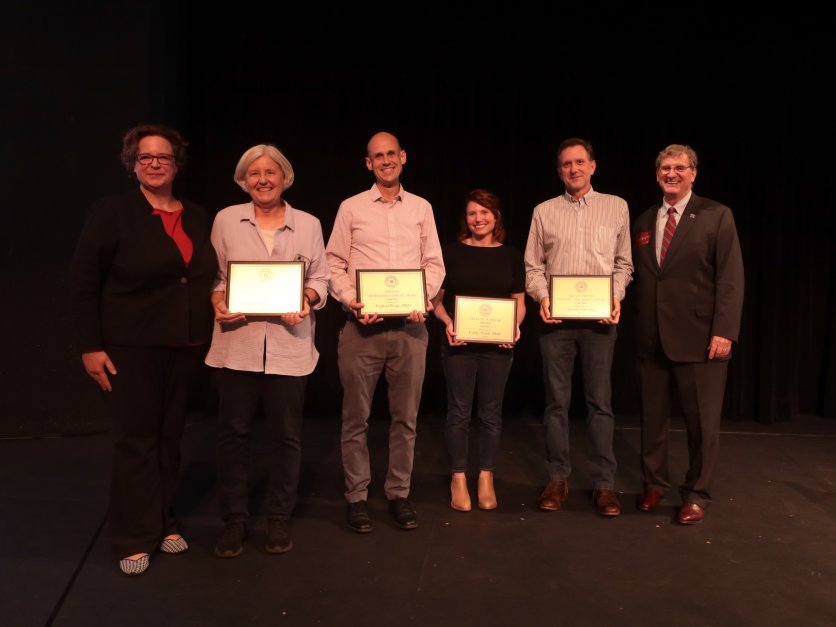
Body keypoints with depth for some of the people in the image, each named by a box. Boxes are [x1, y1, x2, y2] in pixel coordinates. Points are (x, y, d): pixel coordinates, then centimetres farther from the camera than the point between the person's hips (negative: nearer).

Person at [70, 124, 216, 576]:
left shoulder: (197, 217, 10)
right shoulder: (112, 212, -4)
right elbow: (83, 282, -7)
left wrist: (218, 312, 1)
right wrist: (90, 347, -11)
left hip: (185, 348, 4)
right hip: (131, 348, -4)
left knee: (169, 438, 12)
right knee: (136, 442, 2)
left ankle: (163, 523, 27)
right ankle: (135, 539, 14)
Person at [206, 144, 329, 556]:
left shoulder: (308, 224, 8)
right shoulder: (226, 220, 7)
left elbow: (320, 277, 9)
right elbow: (212, 274, 9)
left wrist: (307, 299, -11)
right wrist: (217, 302, -10)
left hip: (289, 346, 0)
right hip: (237, 343, 0)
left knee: (286, 434, 7)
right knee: (233, 432, 5)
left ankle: (279, 518, 23)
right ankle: (233, 519, 21)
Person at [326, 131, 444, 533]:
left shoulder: (421, 208, 12)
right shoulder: (351, 208, 6)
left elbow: (434, 263, 10)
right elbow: (334, 264, 3)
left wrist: (423, 298, -8)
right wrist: (350, 301, -13)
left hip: (409, 326, 2)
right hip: (362, 325, -2)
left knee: (406, 417, 8)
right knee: (356, 417, 3)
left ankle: (399, 494, 20)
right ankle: (356, 497, 14)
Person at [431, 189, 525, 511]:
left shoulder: (511, 256, 8)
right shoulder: (451, 252, 3)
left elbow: (519, 303, 10)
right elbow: (436, 299, 4)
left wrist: (515, 327, -9)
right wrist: (447, 322, -15)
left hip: (498, 343, 2)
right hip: (459, 342, -1)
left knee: (491, 412, 8)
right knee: (459, 411, 3)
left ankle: (486, 478, 21)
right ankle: (458, 479, 15)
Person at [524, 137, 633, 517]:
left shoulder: (616, 207, 8)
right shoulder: (544, 211, 8)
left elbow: (623, 263, 9)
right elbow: (533, 266, 8)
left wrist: (617, 298, -7)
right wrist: (541, 297, -9)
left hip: (599, 317, 0)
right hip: (556, 317, 1)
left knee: (600, 401, 2)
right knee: (556, 401, 6)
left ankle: (604, 484, 11)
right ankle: (557, 479, 16)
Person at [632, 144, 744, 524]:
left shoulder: (716, 216, -1)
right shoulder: (644, 221, 13)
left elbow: (731, 278, -7)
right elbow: (640, 279, 13)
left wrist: (724, 331, -16)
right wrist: (638, 326, 5)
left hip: (698, 336, -4)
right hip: (651, 337, 4)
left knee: (702, 419, 4)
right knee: (652, 415, 12)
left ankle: (696, 494, 19)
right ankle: (654, 484, 28)